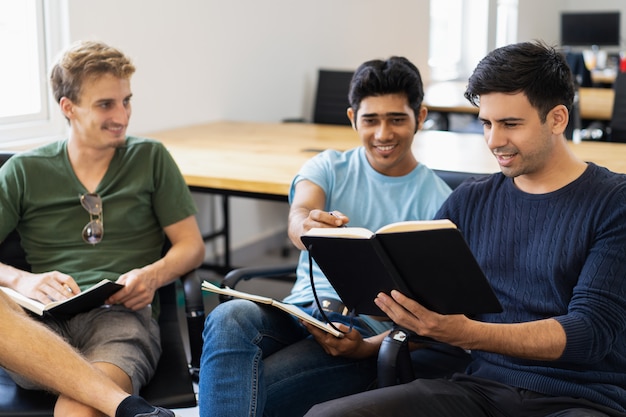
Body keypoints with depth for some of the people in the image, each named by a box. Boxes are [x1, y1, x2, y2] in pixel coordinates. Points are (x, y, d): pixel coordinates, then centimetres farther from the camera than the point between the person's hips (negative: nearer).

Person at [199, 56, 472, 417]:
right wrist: (307, 227, -40)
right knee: (229, 317, -32)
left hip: (368, 329, -3)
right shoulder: (328, 167, 10)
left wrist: (369, 346, -20)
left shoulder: (438, 201, 3)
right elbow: (299, 214, -13)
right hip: (302, 307, 3)